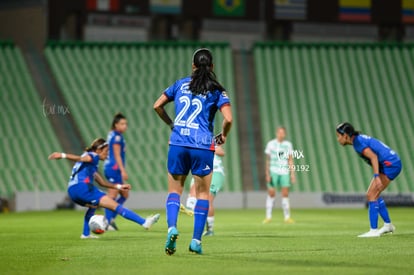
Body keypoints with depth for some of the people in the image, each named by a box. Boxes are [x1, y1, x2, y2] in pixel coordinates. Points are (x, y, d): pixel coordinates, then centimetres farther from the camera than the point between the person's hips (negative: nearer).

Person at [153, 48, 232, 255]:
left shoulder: (181, 84, 10)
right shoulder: (216, 91, 1)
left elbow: (157, 106, 13)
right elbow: (228, 119, -11)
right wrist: (223, 136, 8)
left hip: (178, 144, 2)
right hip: (202, 146, -2)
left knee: (174, 190, 12)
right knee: (202, 193, 10)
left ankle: (171, 227, -13)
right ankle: (196, 240, 4)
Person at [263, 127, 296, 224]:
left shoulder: (288, 145, 10)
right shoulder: (271, 144, 3)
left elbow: (290, 160, 13)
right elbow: (267, 160, 4)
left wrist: (292, 174, 7)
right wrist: (267, 174, -2)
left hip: (284, 172, 2)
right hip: (273, 171, -2)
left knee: (285, 194, -1)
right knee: (271, 194, -2)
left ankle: (287, 217, 3)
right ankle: (268, 217, 5)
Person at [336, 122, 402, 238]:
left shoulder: (358, 142, -14)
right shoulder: (359, 139, 14)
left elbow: (373, 157, -25)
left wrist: (376, 176, -32)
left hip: (390, 164, -10)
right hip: (393, 164, 10)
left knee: (371, 195, -12)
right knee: (373, 195, 17)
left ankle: (374, 230, -12)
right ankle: (388, 225, 26)